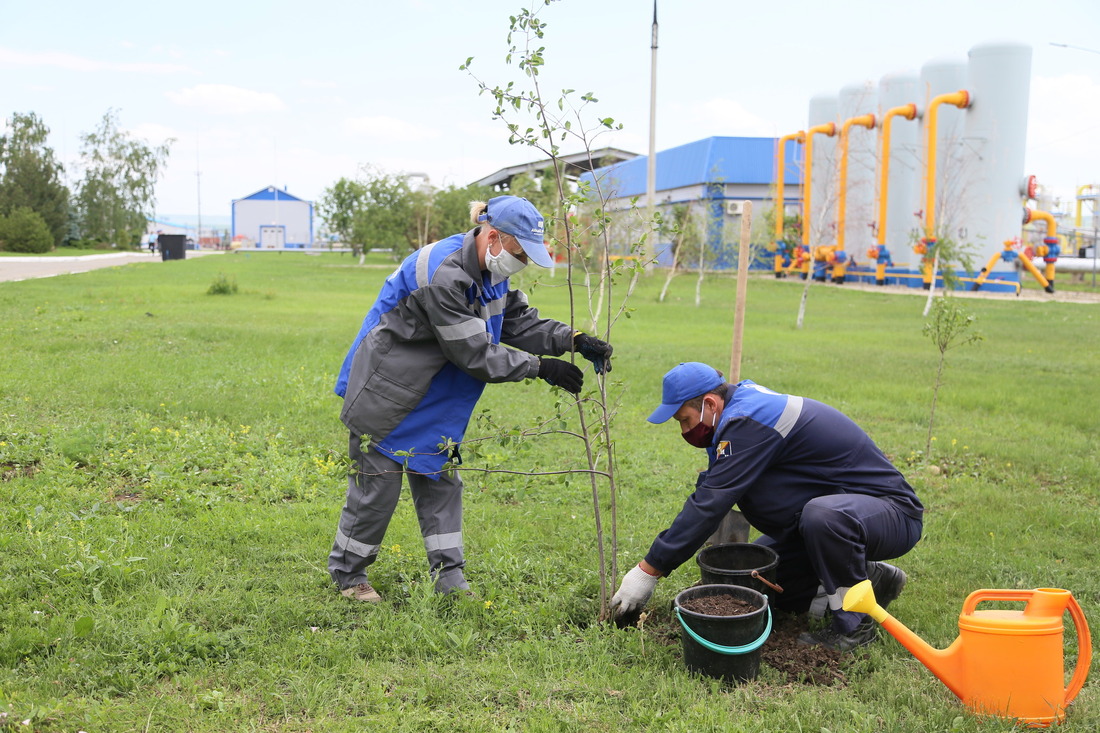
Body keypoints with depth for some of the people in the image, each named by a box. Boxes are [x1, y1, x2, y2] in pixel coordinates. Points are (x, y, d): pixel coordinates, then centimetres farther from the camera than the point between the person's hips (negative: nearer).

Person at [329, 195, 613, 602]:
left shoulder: (489, 271, 0)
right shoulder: (443, 275, -30)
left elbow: (521, 323, 2)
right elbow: (475, 354, -27)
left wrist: (575, 340, -13)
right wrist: (540, 367, -22)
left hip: (430, 400, 9)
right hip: (385, 394, -9)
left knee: (440, 481, 9)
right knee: (377, 485, 0)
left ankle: (450, 580, 16)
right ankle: (346, 572, 20)